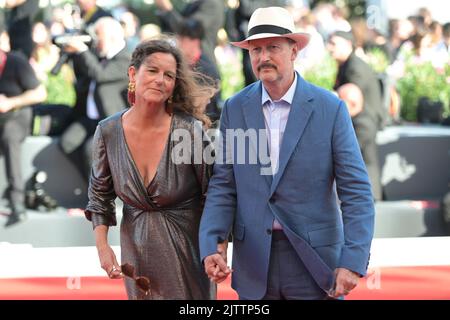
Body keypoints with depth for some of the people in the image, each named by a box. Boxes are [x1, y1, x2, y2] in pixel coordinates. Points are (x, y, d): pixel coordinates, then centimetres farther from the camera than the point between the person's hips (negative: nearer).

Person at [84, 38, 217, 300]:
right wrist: (102, 246, -5)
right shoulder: (108, 132, -7)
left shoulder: (190, 131, -16)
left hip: (188, 251, -2)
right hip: (137, 252, 3)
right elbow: (100, 196, 6)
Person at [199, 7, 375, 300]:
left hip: (315, 259, -2)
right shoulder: (235, 109, 3)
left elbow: (356, 190, -8)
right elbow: (224, 185, 4)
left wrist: (353, 263, -17)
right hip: (253, 262, 2)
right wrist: (211, 246, -12)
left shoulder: (330, 108, -6)